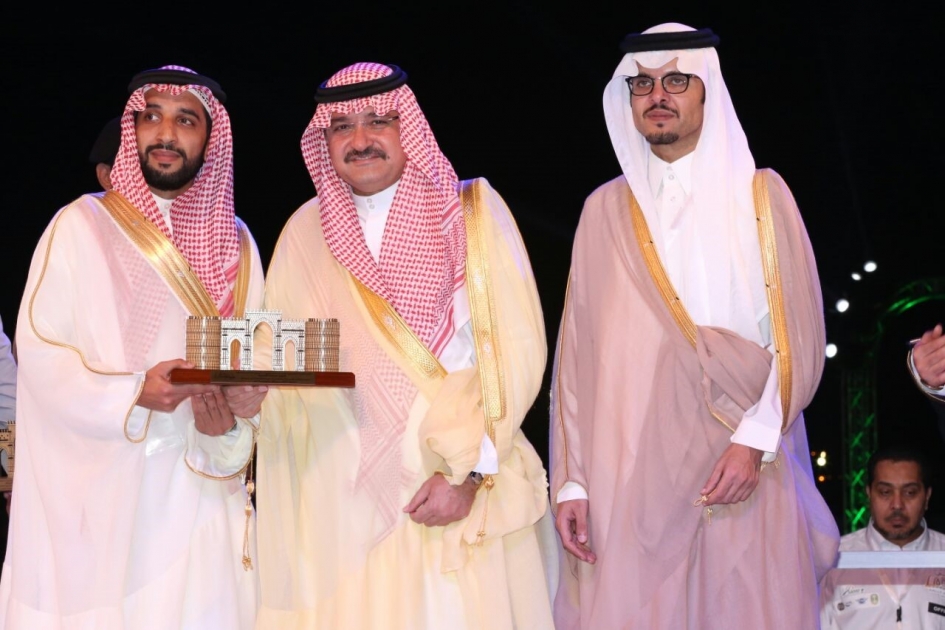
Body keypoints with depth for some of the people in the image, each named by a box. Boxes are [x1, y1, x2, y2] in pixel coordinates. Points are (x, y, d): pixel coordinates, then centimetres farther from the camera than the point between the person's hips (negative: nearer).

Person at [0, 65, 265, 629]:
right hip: (95, 497, -3)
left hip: (199, 494, 3)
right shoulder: (82, 225, 1)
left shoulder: (235, 244, 12)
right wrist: (133, 395, -20)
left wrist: (229, 421, -11)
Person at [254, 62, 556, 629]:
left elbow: (517, 348, -5)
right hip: (347, 500, 2)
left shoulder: (472, 211, 1)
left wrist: (468, 471, -12)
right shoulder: (306, 233, 9)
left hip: (470, 496, -2)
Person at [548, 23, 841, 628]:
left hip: (743, 471, -1)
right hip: (630, 478, 1)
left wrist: (755, 440, -13)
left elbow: (801, 335, 0)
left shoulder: (760, 194, 7)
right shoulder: (605, 209, 11)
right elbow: (577, 353, 7)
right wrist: (571, 482, 0)